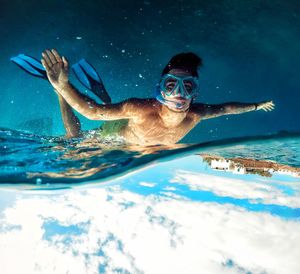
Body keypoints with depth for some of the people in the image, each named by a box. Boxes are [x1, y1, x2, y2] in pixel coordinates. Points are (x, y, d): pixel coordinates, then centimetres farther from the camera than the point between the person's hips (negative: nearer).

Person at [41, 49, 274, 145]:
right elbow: (92, 112, -41)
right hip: (115, 137, -5)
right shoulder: (141, 109, -45)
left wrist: (256, 106, 6)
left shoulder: (196, 115, -29)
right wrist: (62, 86, -58)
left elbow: (224, 108, -9)